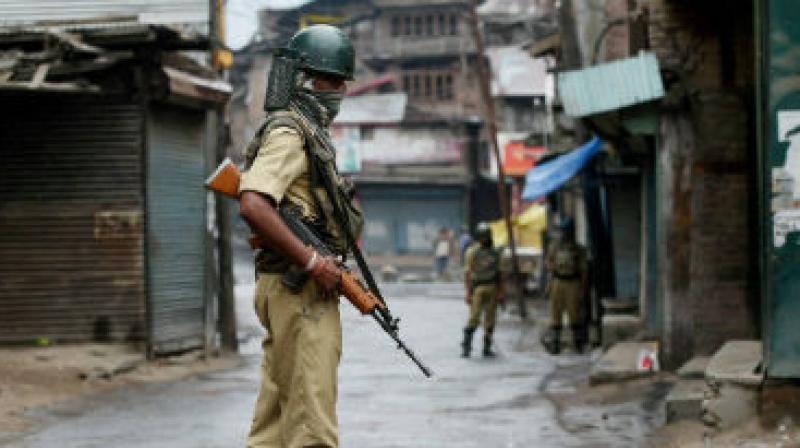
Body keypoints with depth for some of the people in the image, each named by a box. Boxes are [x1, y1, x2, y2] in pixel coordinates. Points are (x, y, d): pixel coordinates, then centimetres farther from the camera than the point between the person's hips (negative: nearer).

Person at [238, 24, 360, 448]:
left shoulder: (307, 133, 20)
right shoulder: (287, 132, -12)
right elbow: (253, 206, -26)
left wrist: (337, 269, 14)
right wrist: (312, 262, -22)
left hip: (300, 289, 10)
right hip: (300, 290, -10)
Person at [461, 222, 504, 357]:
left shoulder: (494, 252, 10)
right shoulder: (472, 251, -4)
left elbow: (498, 273, 14)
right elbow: (467, 273, -7)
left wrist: (500, 291, 7)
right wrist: (468, 293, -13)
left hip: (492, 288, 5)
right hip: (477, 288, -5)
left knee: (490, 319, 4)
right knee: (474, 318, -11)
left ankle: (487, 347, 11)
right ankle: (466, 346, -1)